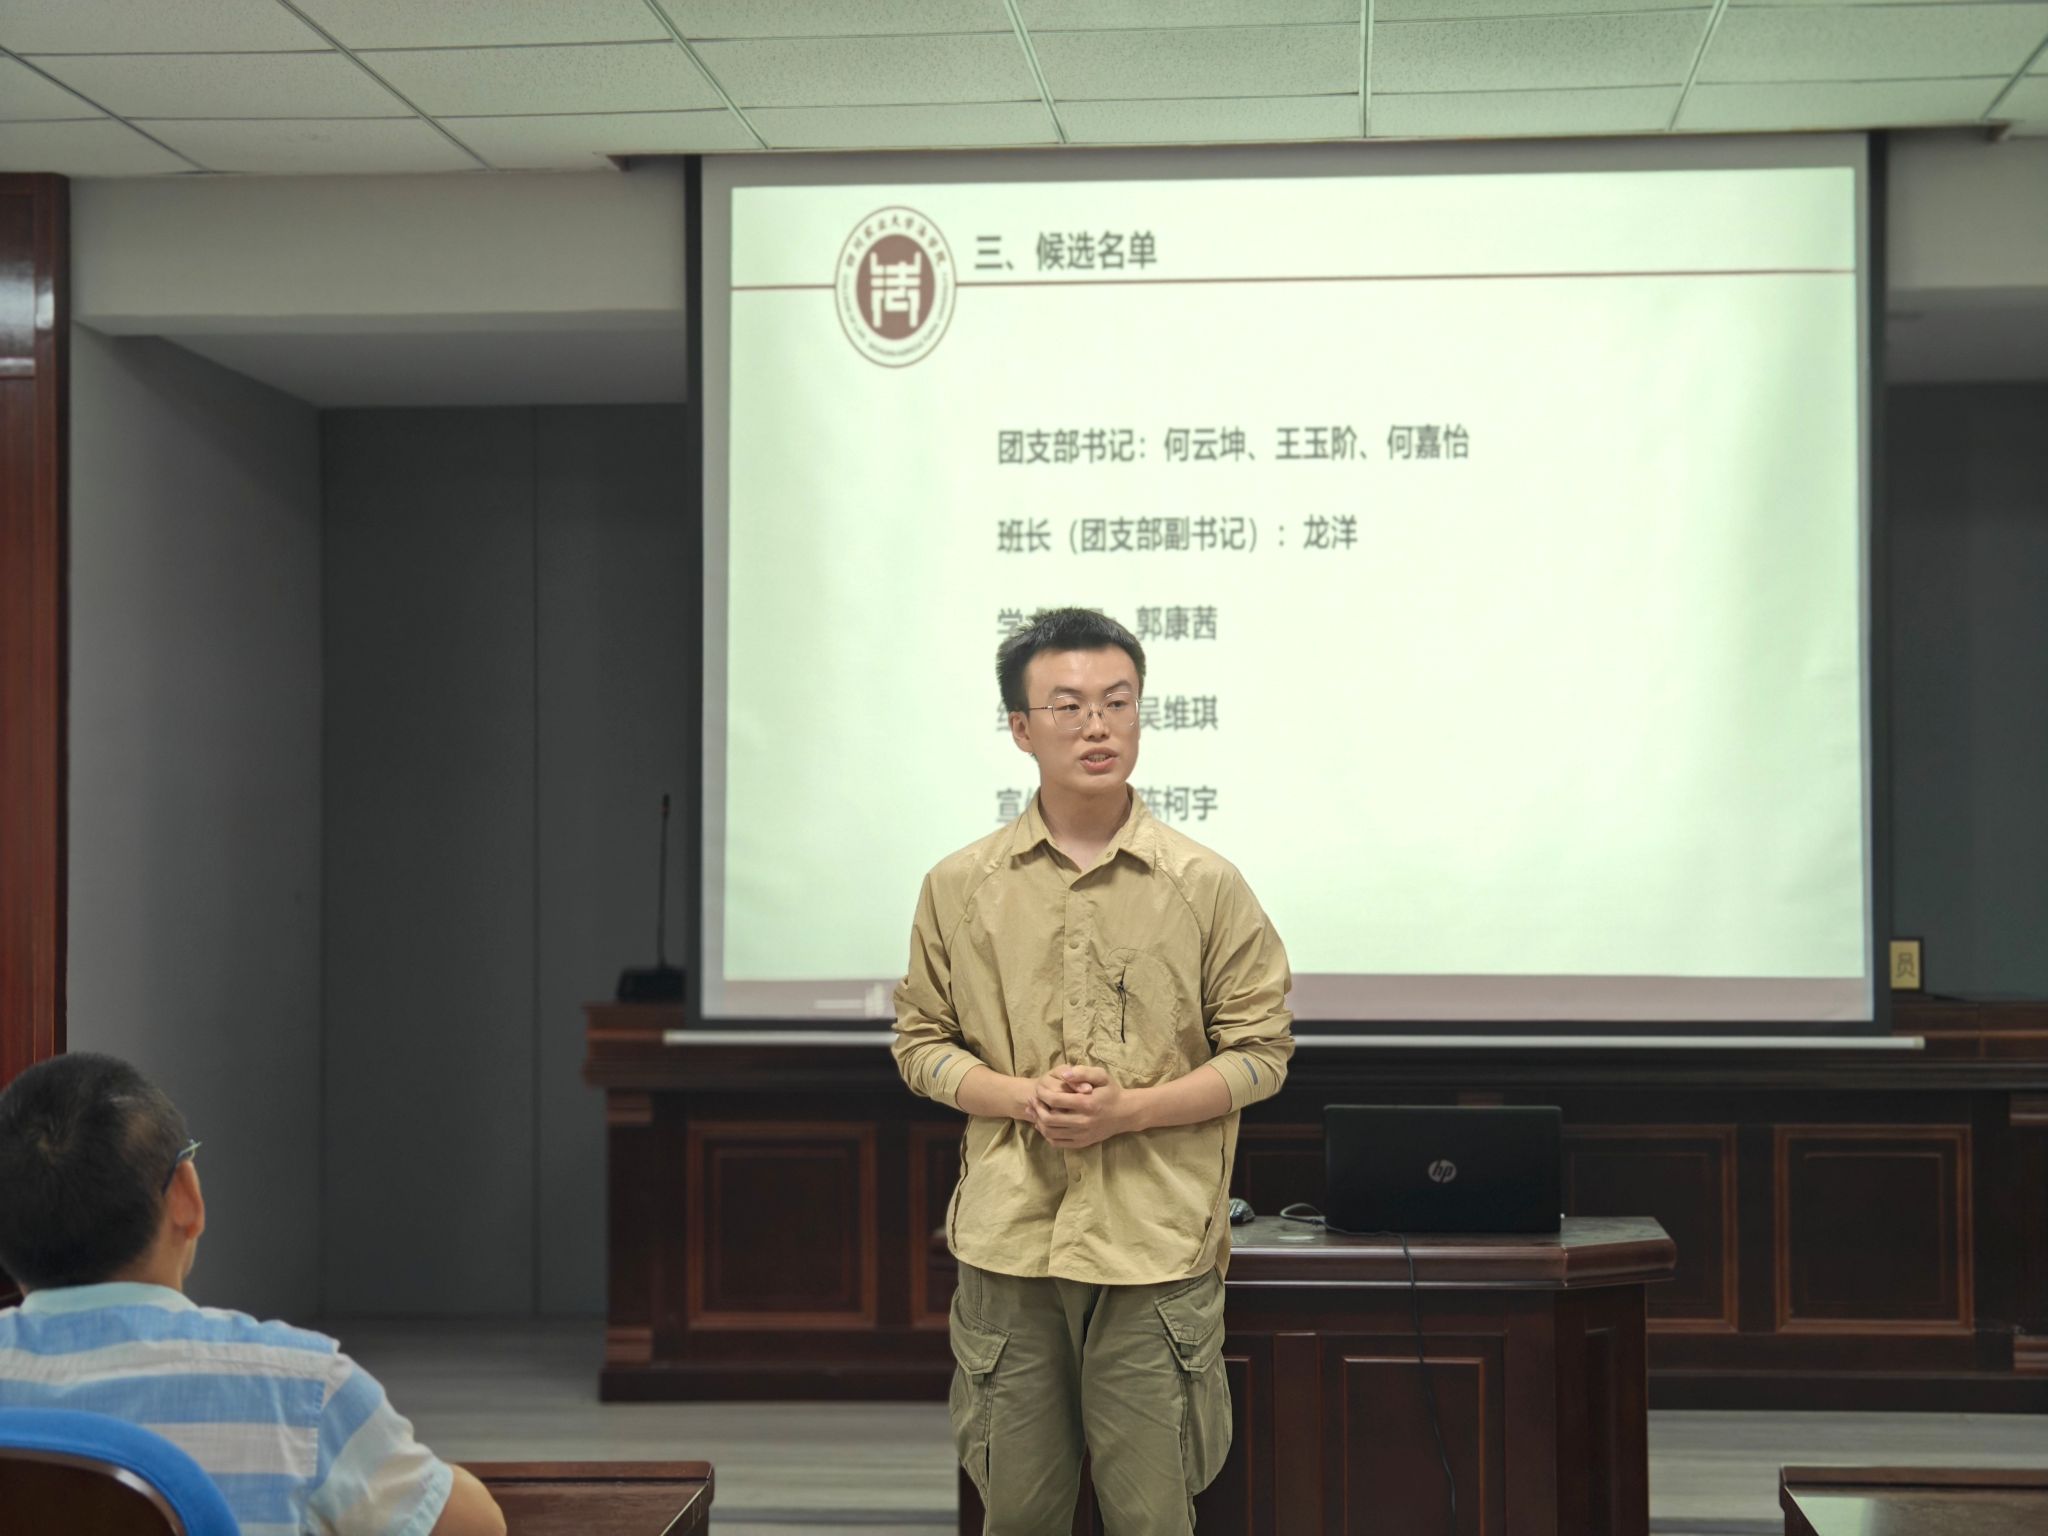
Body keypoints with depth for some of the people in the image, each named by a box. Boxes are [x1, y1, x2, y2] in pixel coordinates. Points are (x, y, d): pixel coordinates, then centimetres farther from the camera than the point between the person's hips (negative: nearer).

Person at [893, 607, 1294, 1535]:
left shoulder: (1205, 885, 1)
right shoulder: (959, 887, 5)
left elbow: (1260, 1051, 3)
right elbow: (921, 1041, 10)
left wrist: (1131, 1108, -12)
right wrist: (1022, 1096, -9)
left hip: (1157, 1249, -1)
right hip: (1007, 1244, 1)